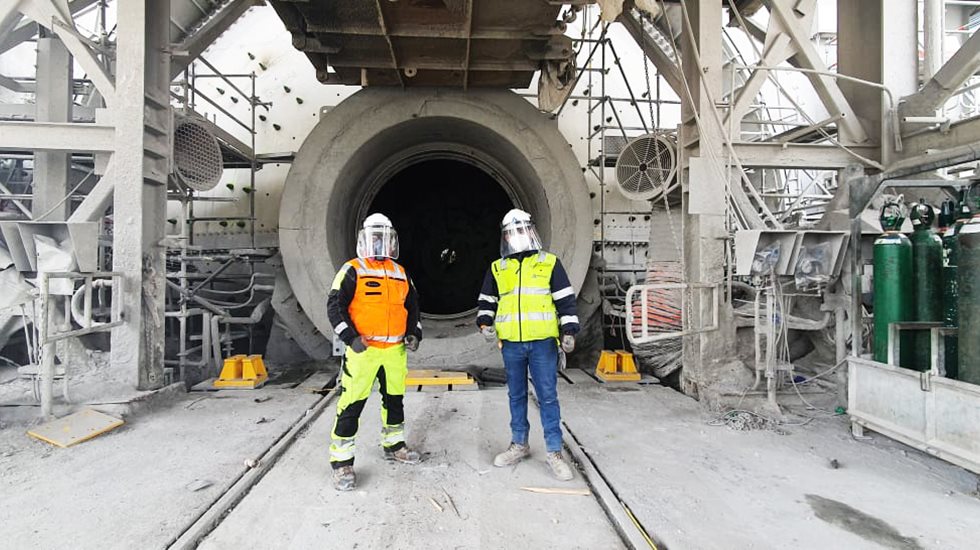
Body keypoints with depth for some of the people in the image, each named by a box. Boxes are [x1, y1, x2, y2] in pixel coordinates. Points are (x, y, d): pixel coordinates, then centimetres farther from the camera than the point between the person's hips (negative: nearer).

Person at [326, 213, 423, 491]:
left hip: (395, 350, 6)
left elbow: (412, 306, 20)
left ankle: (394, 446, 37)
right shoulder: (352, 270, -4)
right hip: (363, 350, -5)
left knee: (394, 400, 18)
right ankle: (342, 462, 8)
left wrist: (414, 333, 6)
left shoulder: (400, 273, 13)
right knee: (352, 406, -4)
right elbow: (334, 305, -9)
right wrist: (350, 337, -19)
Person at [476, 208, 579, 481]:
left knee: (547, 396, 1)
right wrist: (485, 323, 0)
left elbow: (565, 300, 1)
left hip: (542, 342, -3)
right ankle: (519, 445, 30)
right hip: (511, 344, 3)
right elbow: (486, 301, 17)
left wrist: (569, 331, -6)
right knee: (516, 396, 14)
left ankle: (554, 452, 13)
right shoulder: (497, 269, 10)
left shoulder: (549, 263, 2)